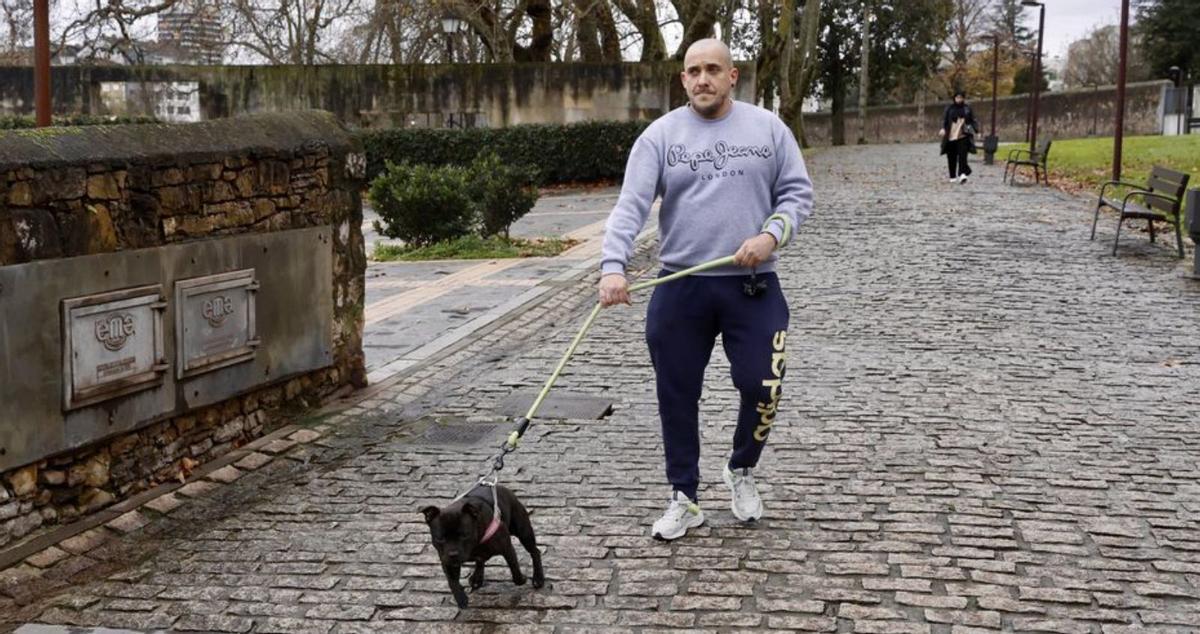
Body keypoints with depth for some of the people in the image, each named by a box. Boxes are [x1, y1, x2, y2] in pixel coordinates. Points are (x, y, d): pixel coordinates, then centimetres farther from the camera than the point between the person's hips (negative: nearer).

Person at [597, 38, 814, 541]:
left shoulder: (768, 128, 4)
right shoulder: (660, 135, 0)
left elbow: (797, 193, 5)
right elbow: (631, 206, -9)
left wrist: (770, 236, -14)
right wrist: (613, 266, -24)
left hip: (752, 286, 0)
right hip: (679, 289, 0)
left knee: (761, 389, -3)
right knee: (677, 398, 6)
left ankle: (741, 471, 27)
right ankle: (684, 498, 22)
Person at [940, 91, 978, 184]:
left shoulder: (967, 109, 9)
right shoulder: (949, 108, 8)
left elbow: (973, 120, 11)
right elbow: (944, 120, 2)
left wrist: (976, 129, -4)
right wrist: (943, 128, -17)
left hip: (963, 136, -1)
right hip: (951, 137, 1)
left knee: (962, 155, -16)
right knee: (951, 157, 4)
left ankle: (962, 174, -25)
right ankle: (953, 176, 15)